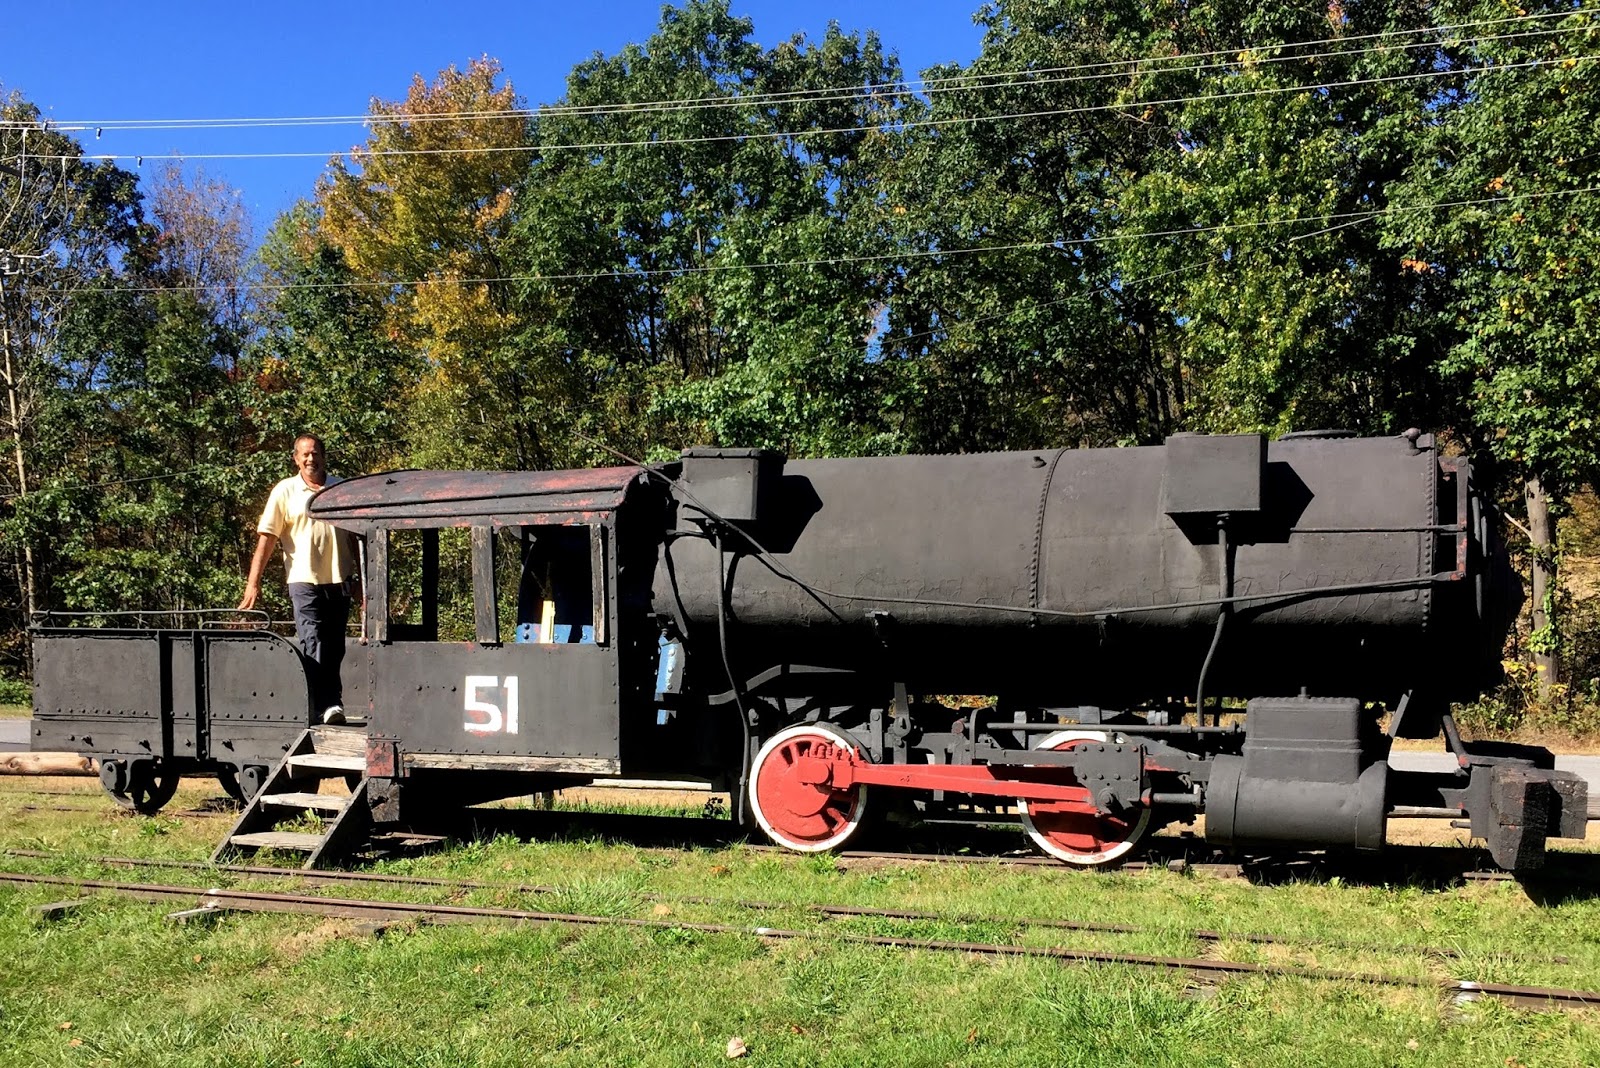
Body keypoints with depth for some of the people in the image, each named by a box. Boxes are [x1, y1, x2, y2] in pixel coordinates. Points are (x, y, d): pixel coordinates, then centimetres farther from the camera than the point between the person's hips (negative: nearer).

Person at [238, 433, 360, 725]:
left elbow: (355, 534, 16)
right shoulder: (285, 491, 1)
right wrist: (253, 582, -9)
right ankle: (330, 704, -12)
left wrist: (362, 571, 13)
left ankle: (331, 705, 20)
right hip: (304, 580, -3)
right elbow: (266, 537, -3)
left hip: (339, 580, 3)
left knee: (335, 649, 9)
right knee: (313, 647, -11)